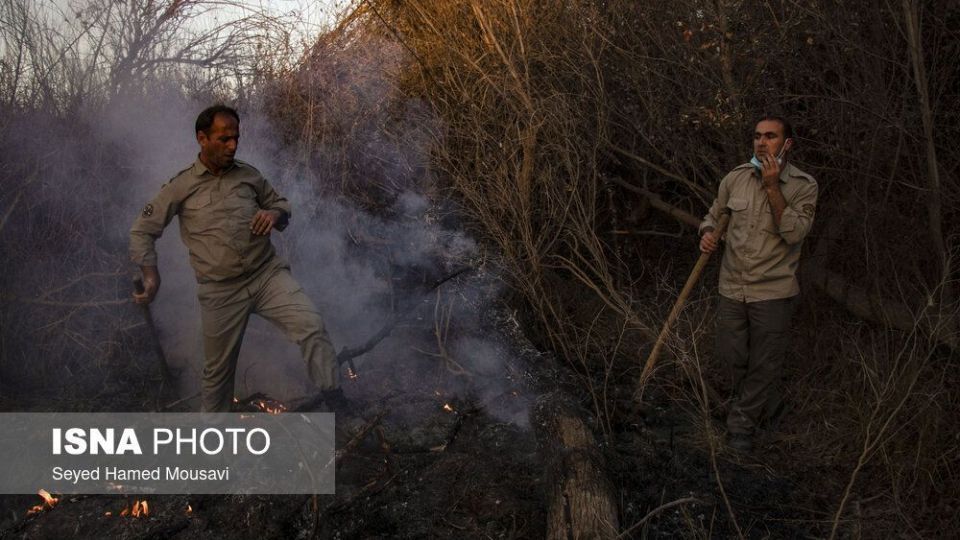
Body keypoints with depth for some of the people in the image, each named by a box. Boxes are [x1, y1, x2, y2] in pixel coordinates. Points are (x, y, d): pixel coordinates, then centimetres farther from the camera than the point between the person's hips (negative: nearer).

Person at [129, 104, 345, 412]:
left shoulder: (248, 175, 5)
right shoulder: (181, 186, -2)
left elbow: (281, 203, 19)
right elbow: (142, 231, 3)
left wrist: (275, 214, -6)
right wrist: (151, 276, -11)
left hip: (268, 273, 1)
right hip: (221, 291, -1)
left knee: (311, 325, -23)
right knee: (218, 370, 11)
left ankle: (337, 405, -20)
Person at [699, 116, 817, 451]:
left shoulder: (803, 186, -8)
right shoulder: (735, 178, 2)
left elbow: (794, 233, -20)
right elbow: (714, 215, 15)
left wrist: (772, 187, -23)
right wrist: (707, 233, -8)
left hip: (773, 292, -4)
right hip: (732, 287, 4)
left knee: (764, 365, 4)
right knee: (731, 356, 13)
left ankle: (742, 423, 22)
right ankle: (769, 403, 38)